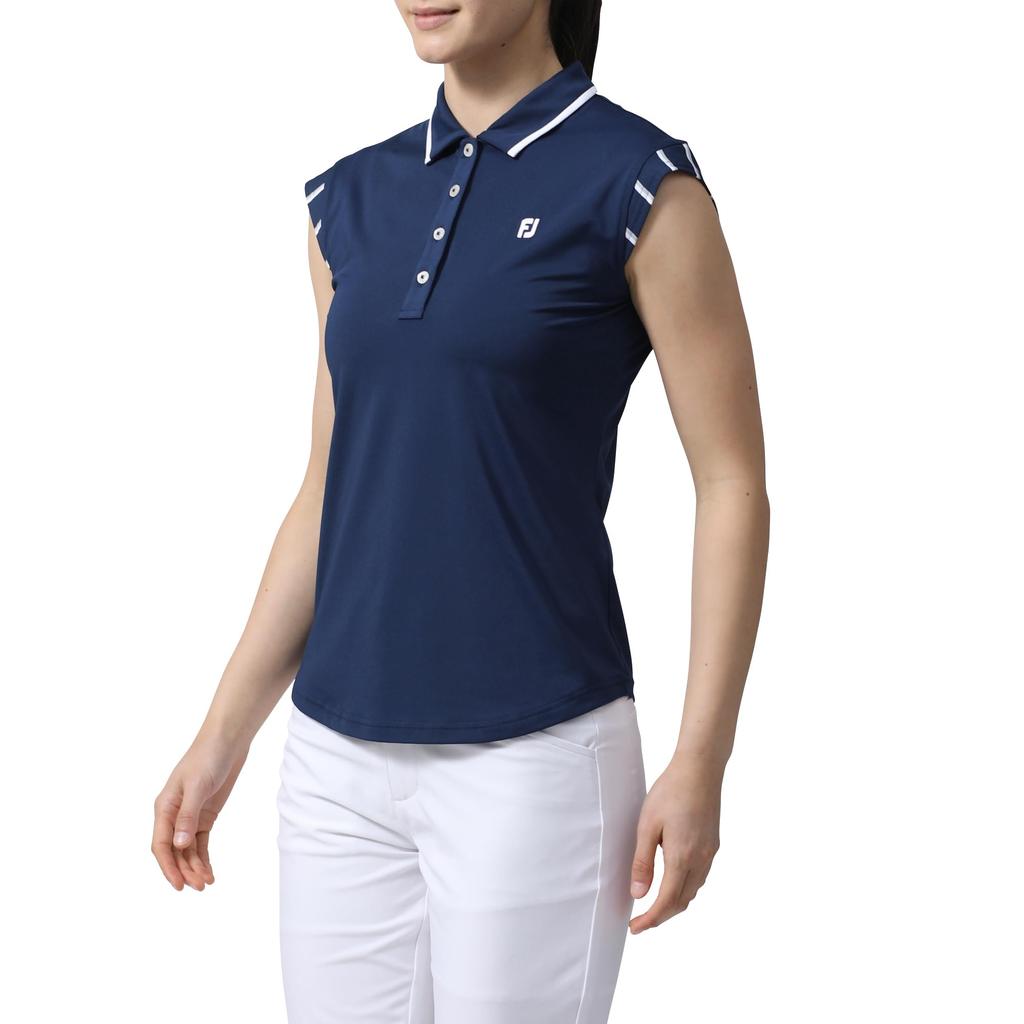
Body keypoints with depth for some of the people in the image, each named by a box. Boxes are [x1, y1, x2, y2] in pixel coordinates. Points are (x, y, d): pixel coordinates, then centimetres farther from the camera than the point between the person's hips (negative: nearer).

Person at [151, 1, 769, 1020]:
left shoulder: (639, 181, -7)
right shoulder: (351, 197, 9)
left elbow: (732, 483, -6)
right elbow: (330, 490, 13)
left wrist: (701, 763, -11)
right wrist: (223, 739, 11)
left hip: (533, 750, -5)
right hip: (339, 755, 5)